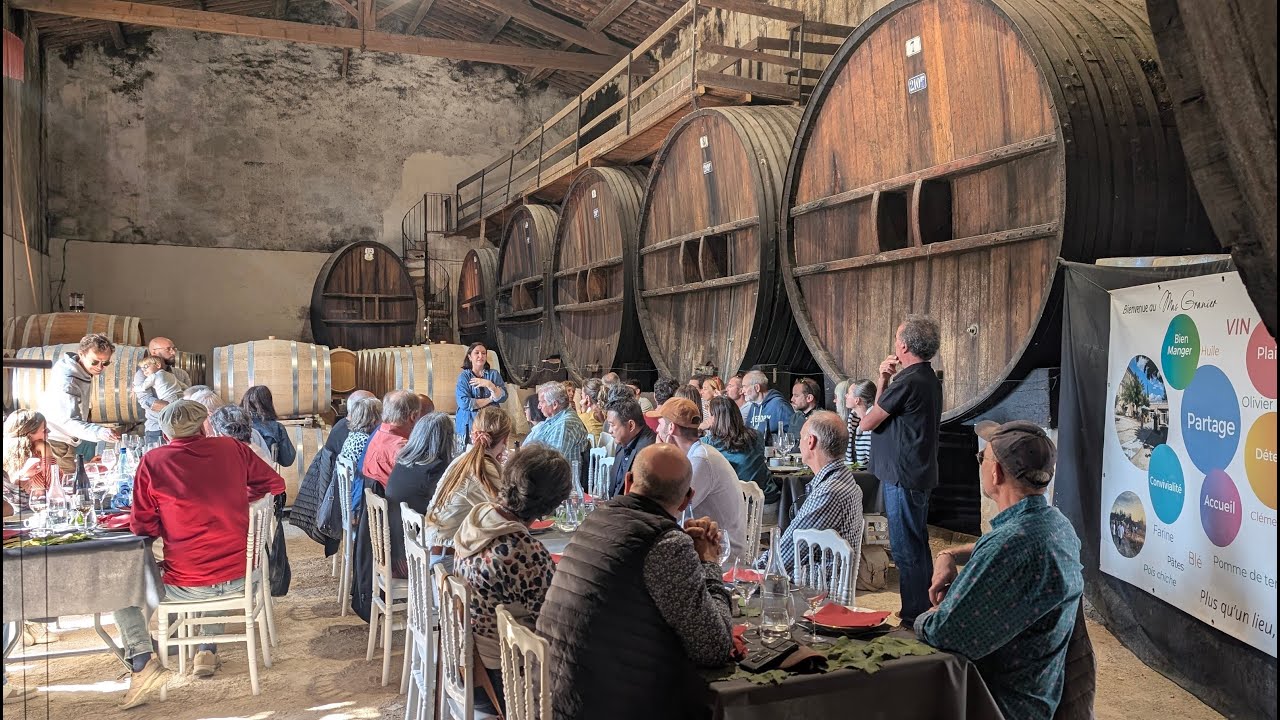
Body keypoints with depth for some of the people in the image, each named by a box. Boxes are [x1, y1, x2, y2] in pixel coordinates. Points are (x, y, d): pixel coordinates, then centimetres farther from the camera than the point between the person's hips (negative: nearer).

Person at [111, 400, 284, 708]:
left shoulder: (152, 462, -7)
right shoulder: (232, 448, -1)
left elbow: (142, 527, -3)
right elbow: (275, 484, 10)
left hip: (186, 586, -3)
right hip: (239, 579, 3)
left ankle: (143, 662, 7)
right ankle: (207, 651, 37)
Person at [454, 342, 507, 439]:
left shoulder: (494, 374, 9)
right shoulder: (463, 376, 0)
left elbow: (503, 398, -2)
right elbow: (464, 403, -13)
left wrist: (489, 385, -16)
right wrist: (490, 399, -5)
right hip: (469, 425, -2)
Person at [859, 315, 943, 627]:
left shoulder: (907, 381, -20)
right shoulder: (928, 379, 13)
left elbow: (867, 423, -12)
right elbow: (884, 411, 16)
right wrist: (883, 380, 4)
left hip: (903, 477, -10)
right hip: (920, 473, 11)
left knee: (906, 549, -3)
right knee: (917, 545, 18)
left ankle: (913, 617, 4)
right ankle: (921, 612, 28)